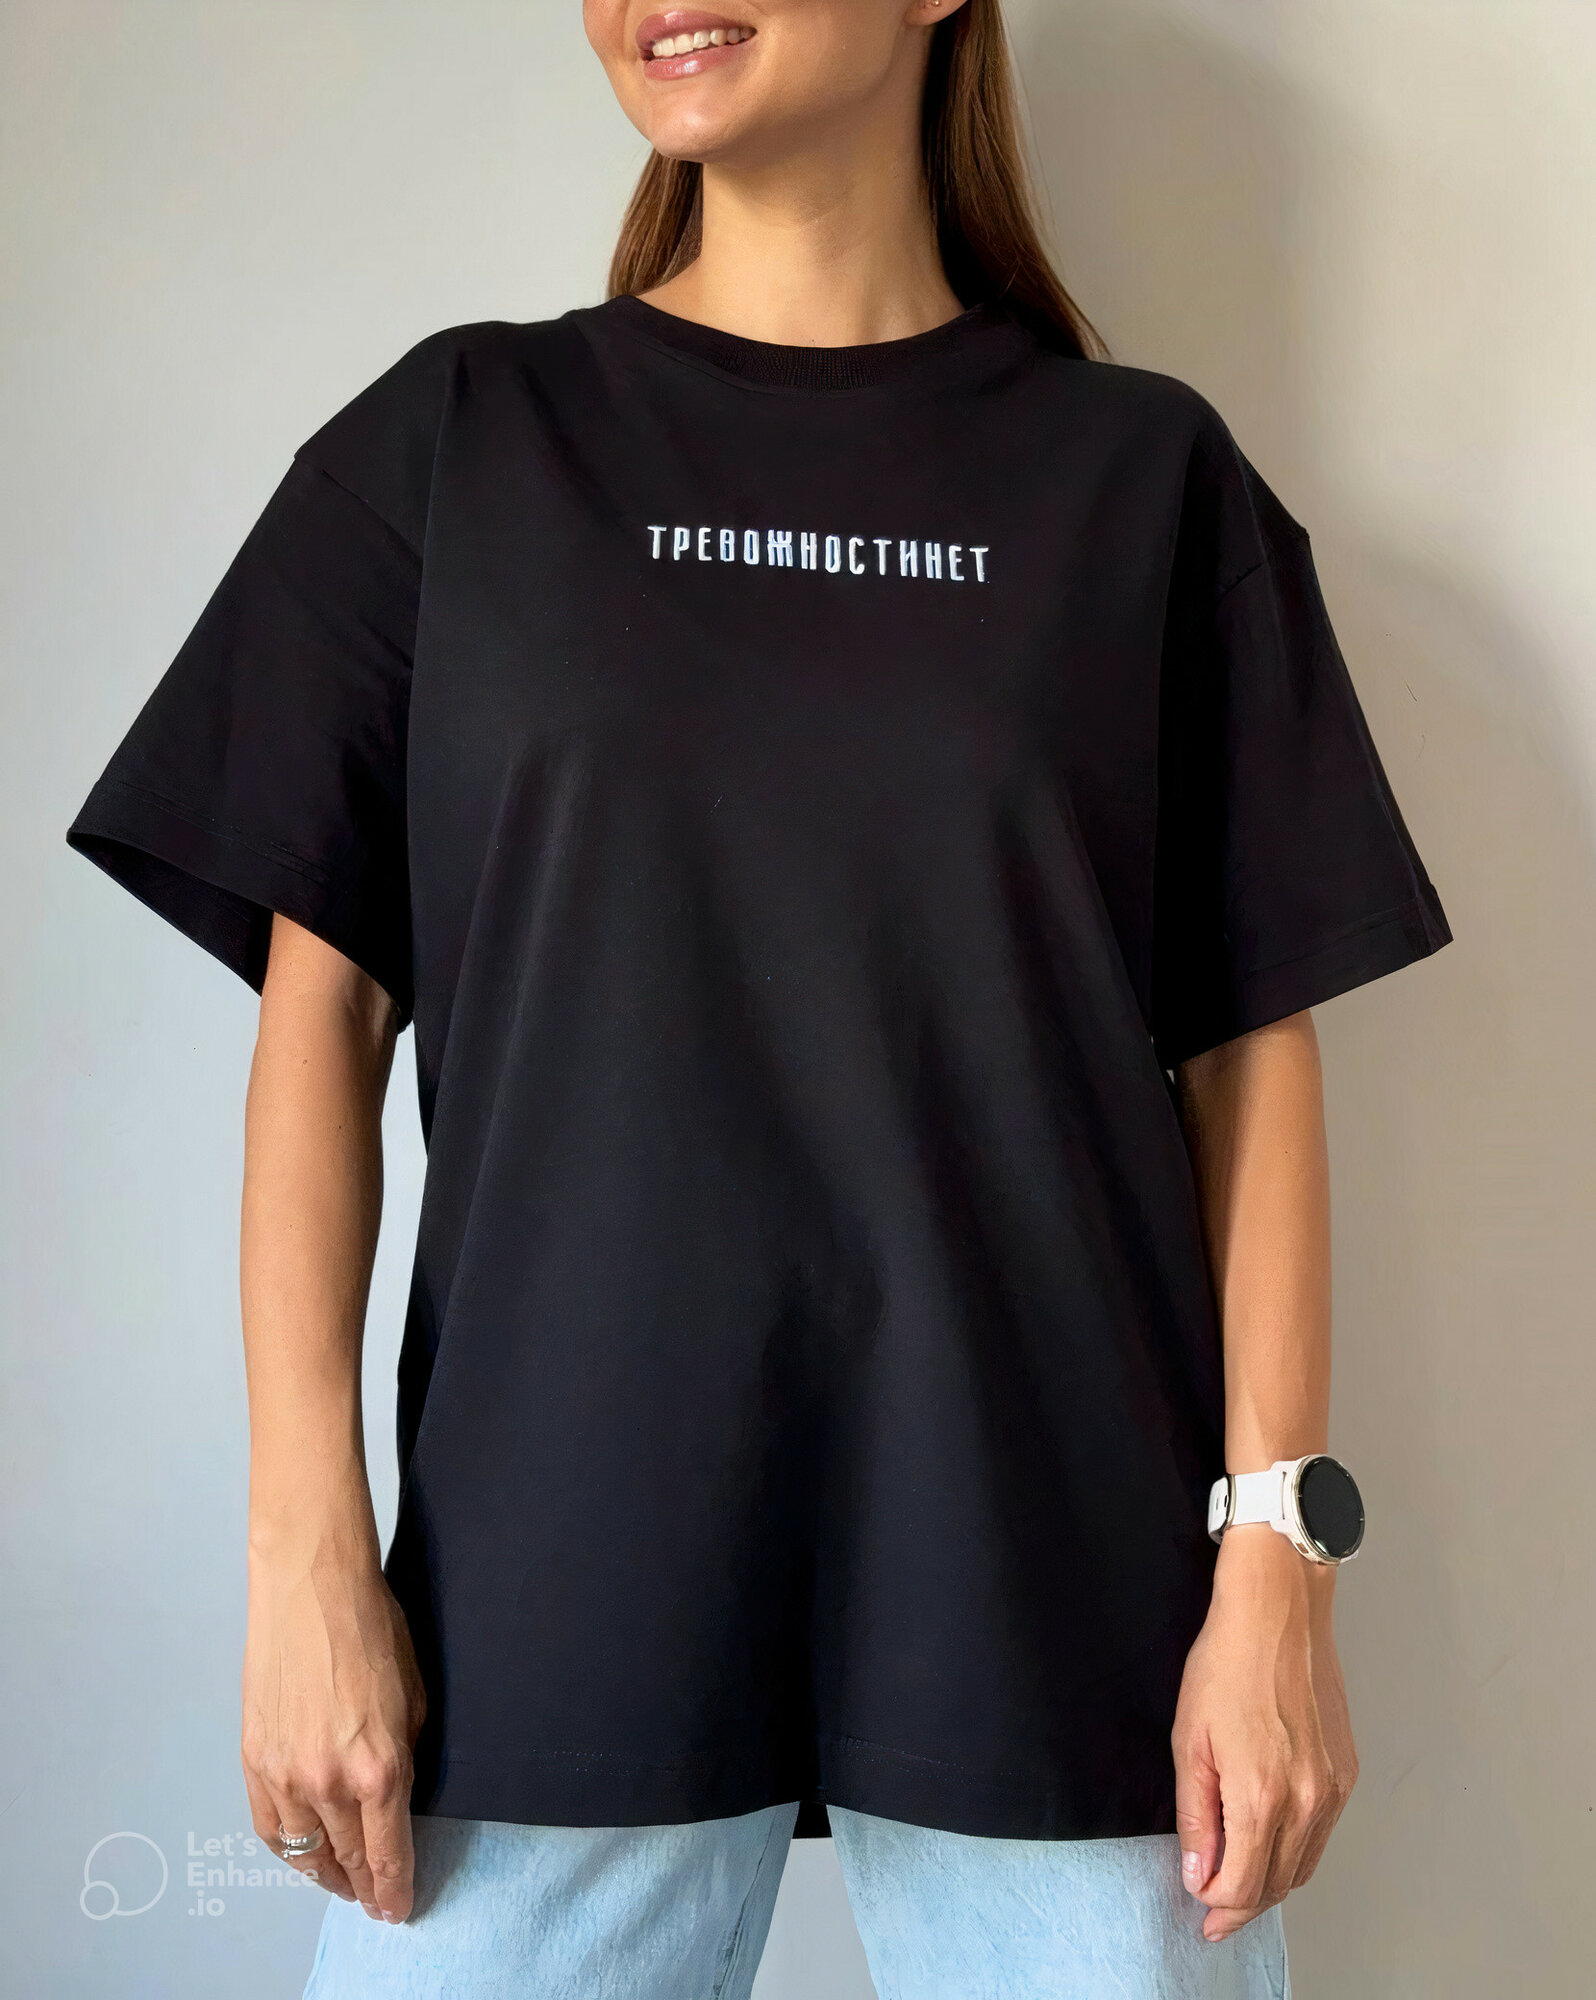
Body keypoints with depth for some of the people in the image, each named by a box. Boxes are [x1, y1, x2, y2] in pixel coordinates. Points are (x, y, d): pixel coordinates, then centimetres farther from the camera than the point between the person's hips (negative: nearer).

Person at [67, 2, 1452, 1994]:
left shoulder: (1145, 477, 4)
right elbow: (322, 1005, 2)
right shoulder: (453, 443, 5)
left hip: (1054, 1596, 0)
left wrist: (1273, 1551, -4)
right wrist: (304, 1547, -4)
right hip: (556, 1582, 1)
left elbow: (1249, 1046, 3)